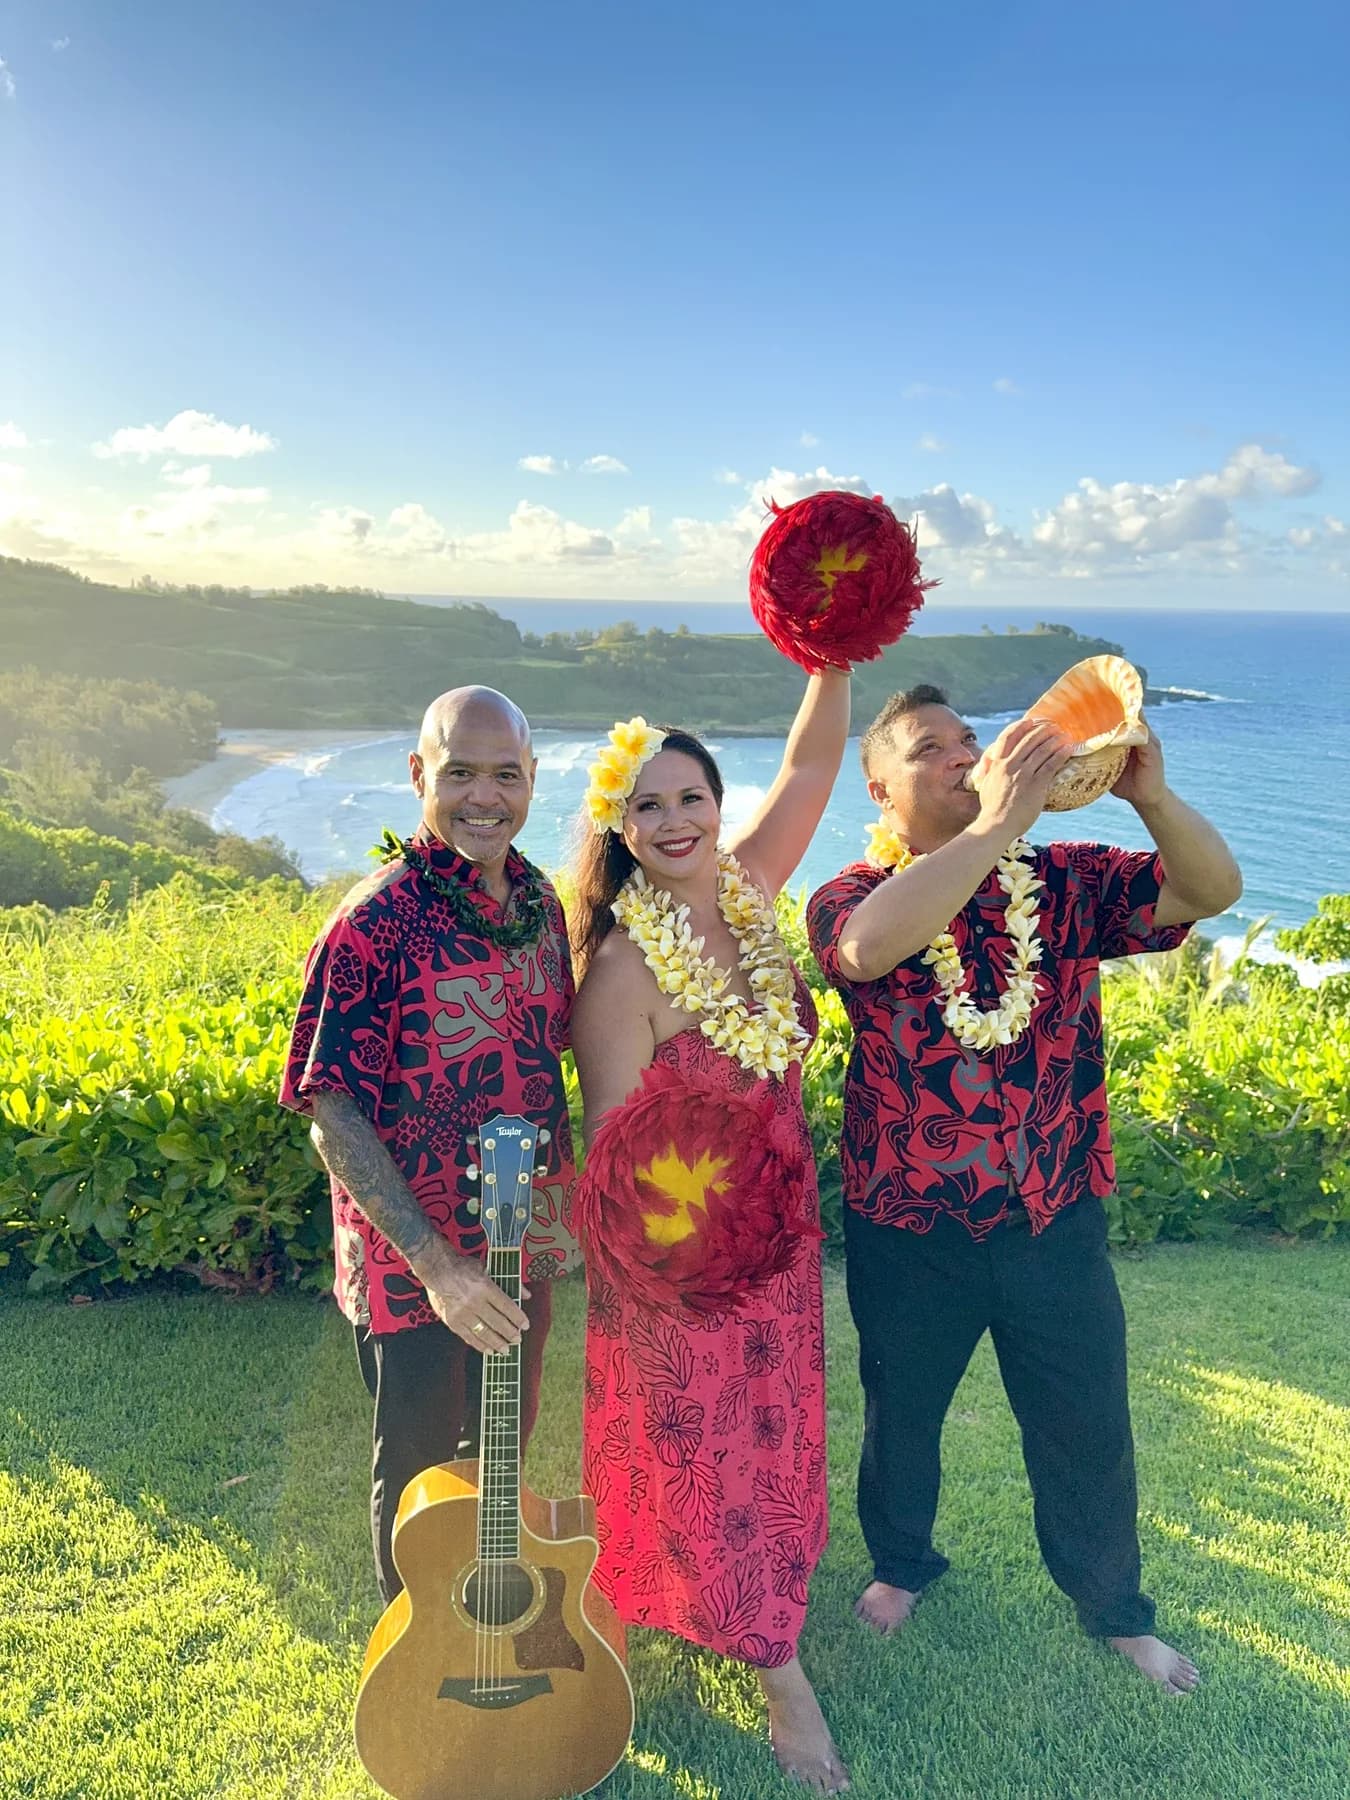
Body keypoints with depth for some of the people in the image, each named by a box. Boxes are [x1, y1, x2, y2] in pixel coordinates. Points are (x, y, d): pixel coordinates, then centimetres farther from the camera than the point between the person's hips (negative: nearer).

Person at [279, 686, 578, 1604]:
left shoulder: (538, 899, 0)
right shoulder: (377, 923, -22)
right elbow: (332, 1115, -21)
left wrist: (558, 1209, 10)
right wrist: (435, 1265, -25)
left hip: (521, 1249, 6)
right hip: (415, 1268, -6)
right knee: (423, 1473, 15)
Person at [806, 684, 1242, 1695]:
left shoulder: (1065, 882, -4)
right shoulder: (850, 900, -11)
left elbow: (1212, 891, -12)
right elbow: (871, 945, -35)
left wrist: (1151, 795, -31)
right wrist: (996, 823, -39)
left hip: (1055, 1219, 2)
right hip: (908, 1228, -1)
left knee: (1088, 1428, 17)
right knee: (901, 1411, 21)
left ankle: (1115, 1608, 44)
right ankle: (903, 1562, 51)